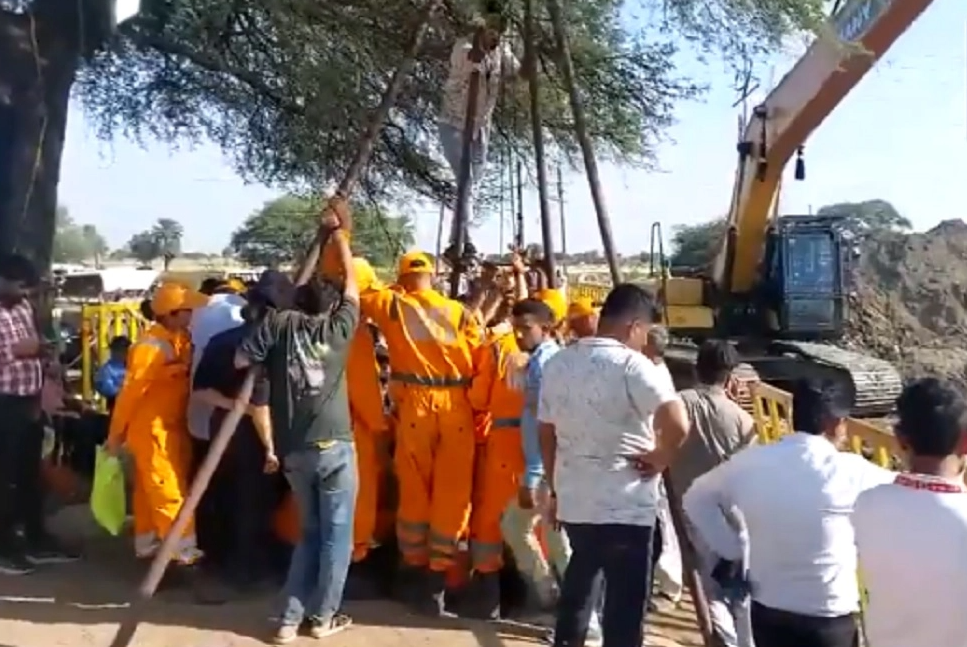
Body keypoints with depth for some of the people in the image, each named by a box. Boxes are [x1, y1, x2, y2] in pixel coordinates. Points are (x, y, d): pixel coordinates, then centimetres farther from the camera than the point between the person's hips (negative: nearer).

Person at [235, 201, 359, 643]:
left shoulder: (278, 323, 2)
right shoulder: (337, 327, 2)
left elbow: (240, 361, 0)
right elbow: (352, 283, 15)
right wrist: (338, 231, 23)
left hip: (294, 448, 3)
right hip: (334, 445, -3)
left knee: (309, 532, 17)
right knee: (336, 533, 10)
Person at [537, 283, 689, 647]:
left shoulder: (557, 364, 5)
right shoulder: (632, 364, -15)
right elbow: (678, 425, -28)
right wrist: (659, 459, -10)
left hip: (573, 501, 6)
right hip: (626, 506, -6)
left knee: (579, 583, 27)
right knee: (625, 603, 6)